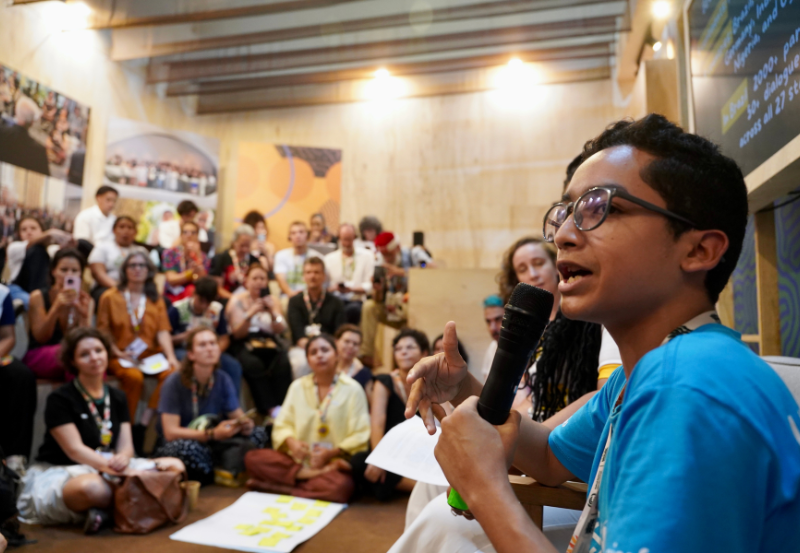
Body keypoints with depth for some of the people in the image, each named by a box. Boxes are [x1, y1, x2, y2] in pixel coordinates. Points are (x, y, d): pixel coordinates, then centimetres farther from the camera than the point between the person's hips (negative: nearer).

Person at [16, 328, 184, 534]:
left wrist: (122, 459, -25)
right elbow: (75, 449, -17)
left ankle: (108, 511, -19)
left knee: (175, 466, -12)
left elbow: (126, 445, 1)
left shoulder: (117, 397, 8)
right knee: (90, 486, -44)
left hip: (109, 467, 6)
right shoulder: (59, 399, -9)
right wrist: (115, 469, -30)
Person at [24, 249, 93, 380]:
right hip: (37, 356, -2)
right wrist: (56, 308, -24)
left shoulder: (86, 301, 5)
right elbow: (40, 338, -10)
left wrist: (85, 315, -21)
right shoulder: (38, 297, -1)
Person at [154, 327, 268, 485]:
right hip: (178, 448, -4)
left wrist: (245, 423, -27)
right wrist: (212, 434, -32)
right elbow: (170, 432, -20)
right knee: (187, 448, -38)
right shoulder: (174, 383, -16)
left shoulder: (223, 380, -3)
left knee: (259, 433, -15)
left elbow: (238, 416, -2)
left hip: (213, 444, 4)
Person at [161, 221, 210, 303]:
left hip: (196, 294, 2)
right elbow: (171, 280, -6)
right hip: (173, 296, -2)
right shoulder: (170, 253, 1)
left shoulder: (202, 256, 7)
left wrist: (196, 257, -15)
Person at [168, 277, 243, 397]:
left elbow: (224, 339, 5)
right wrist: (184, 336, -24)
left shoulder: (217, 309, 1)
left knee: (234, 365, -23)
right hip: (182, 351, -3)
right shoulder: (177, 309, -8)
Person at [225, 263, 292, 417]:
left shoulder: (272, 301, 15)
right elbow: (237, 333, -2)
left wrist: (272, 312, -15)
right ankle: (270, 408, -35)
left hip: (269, 342, 2)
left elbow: (280, 329, 3)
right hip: (244, 344, -2)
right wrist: (250, 315, -18)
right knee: (254, 364, -36)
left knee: (283, 363, -31)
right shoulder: (237, 301, 7)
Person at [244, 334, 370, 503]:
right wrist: (291, 442, -15)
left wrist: (332, 453, -17)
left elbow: (359, 436, -4)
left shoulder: (352, 389, -2)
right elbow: (283, 424, 7)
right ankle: (315, 476, -20)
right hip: (298, 459, 4)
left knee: (342, 486, -37)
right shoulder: (297, 386, 9)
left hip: (334, 463, -3)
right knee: (253, 458, -19)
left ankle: (279, 487, -18)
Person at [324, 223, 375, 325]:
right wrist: (334, 288, -12)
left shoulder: (367, 256, 12)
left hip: (356, 301, -1)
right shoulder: (329, 258, 17)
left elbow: (369, 285, 4)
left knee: (352, 309, -37)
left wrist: (351, 288, -12)